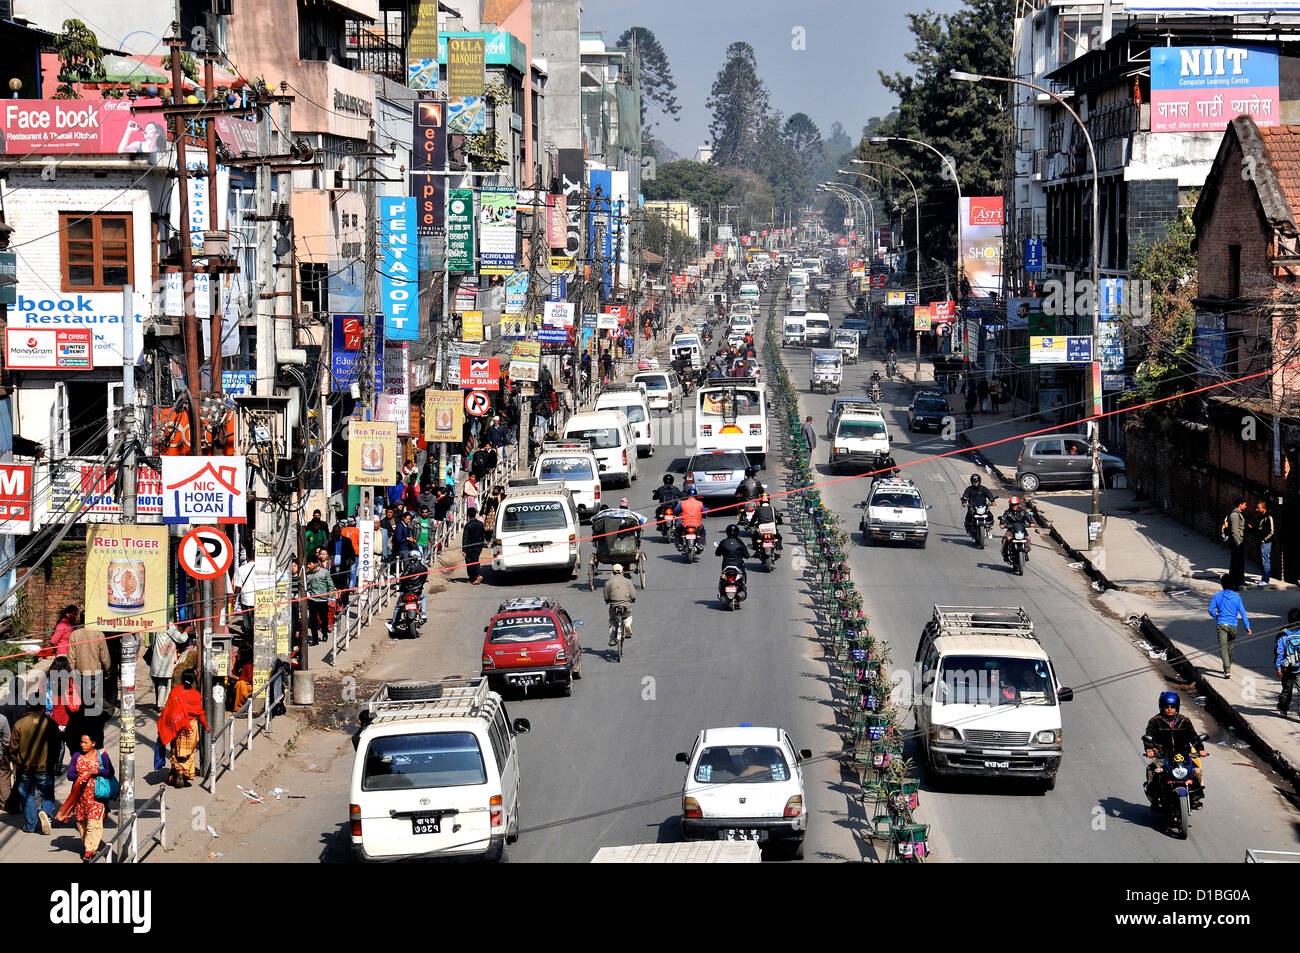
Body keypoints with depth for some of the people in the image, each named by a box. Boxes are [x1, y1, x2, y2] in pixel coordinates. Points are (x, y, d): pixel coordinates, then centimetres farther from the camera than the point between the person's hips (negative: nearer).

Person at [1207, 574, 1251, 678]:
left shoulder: (1218, 595, -1)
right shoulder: (1237, 597, 0)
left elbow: (1211, 610, -1)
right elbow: (1242, 612, -2)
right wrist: (1247, 627, -2)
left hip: (1221, 624, -2)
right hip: (1233, 625, 2)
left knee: (1223, 647, -5)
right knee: (1230, 645, 22)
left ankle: (1227, 669, -21)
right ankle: (1229, 666, 39)